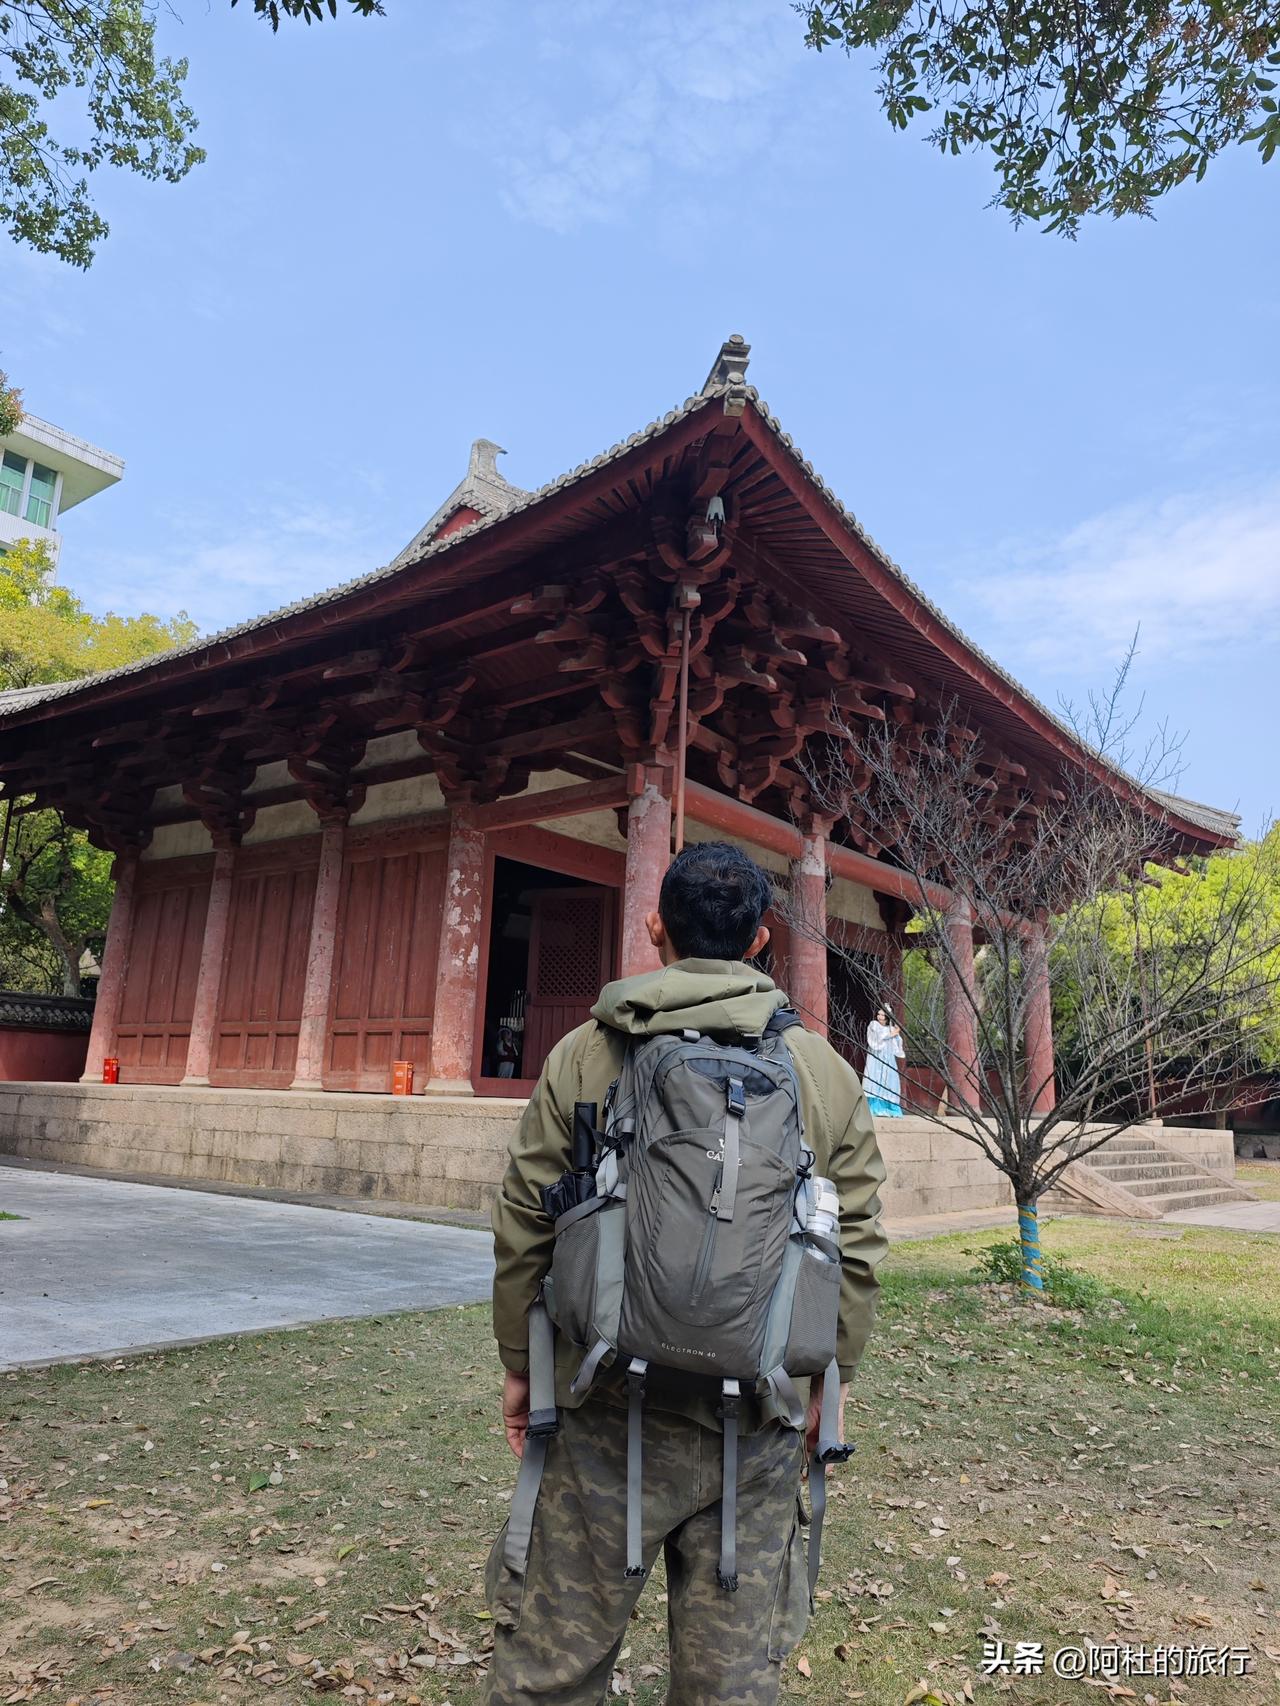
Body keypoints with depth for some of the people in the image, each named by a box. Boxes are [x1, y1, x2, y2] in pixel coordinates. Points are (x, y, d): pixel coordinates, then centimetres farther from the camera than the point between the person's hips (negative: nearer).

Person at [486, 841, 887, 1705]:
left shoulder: (584, 1055, -5)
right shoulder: (828, 1072, 0)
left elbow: (524, 1227, -3)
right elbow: (856, 1250, 2)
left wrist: (520, 1363, 9)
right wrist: (824, 1385, 13)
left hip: (610, 1406, -1)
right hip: (760, 1419, 2)